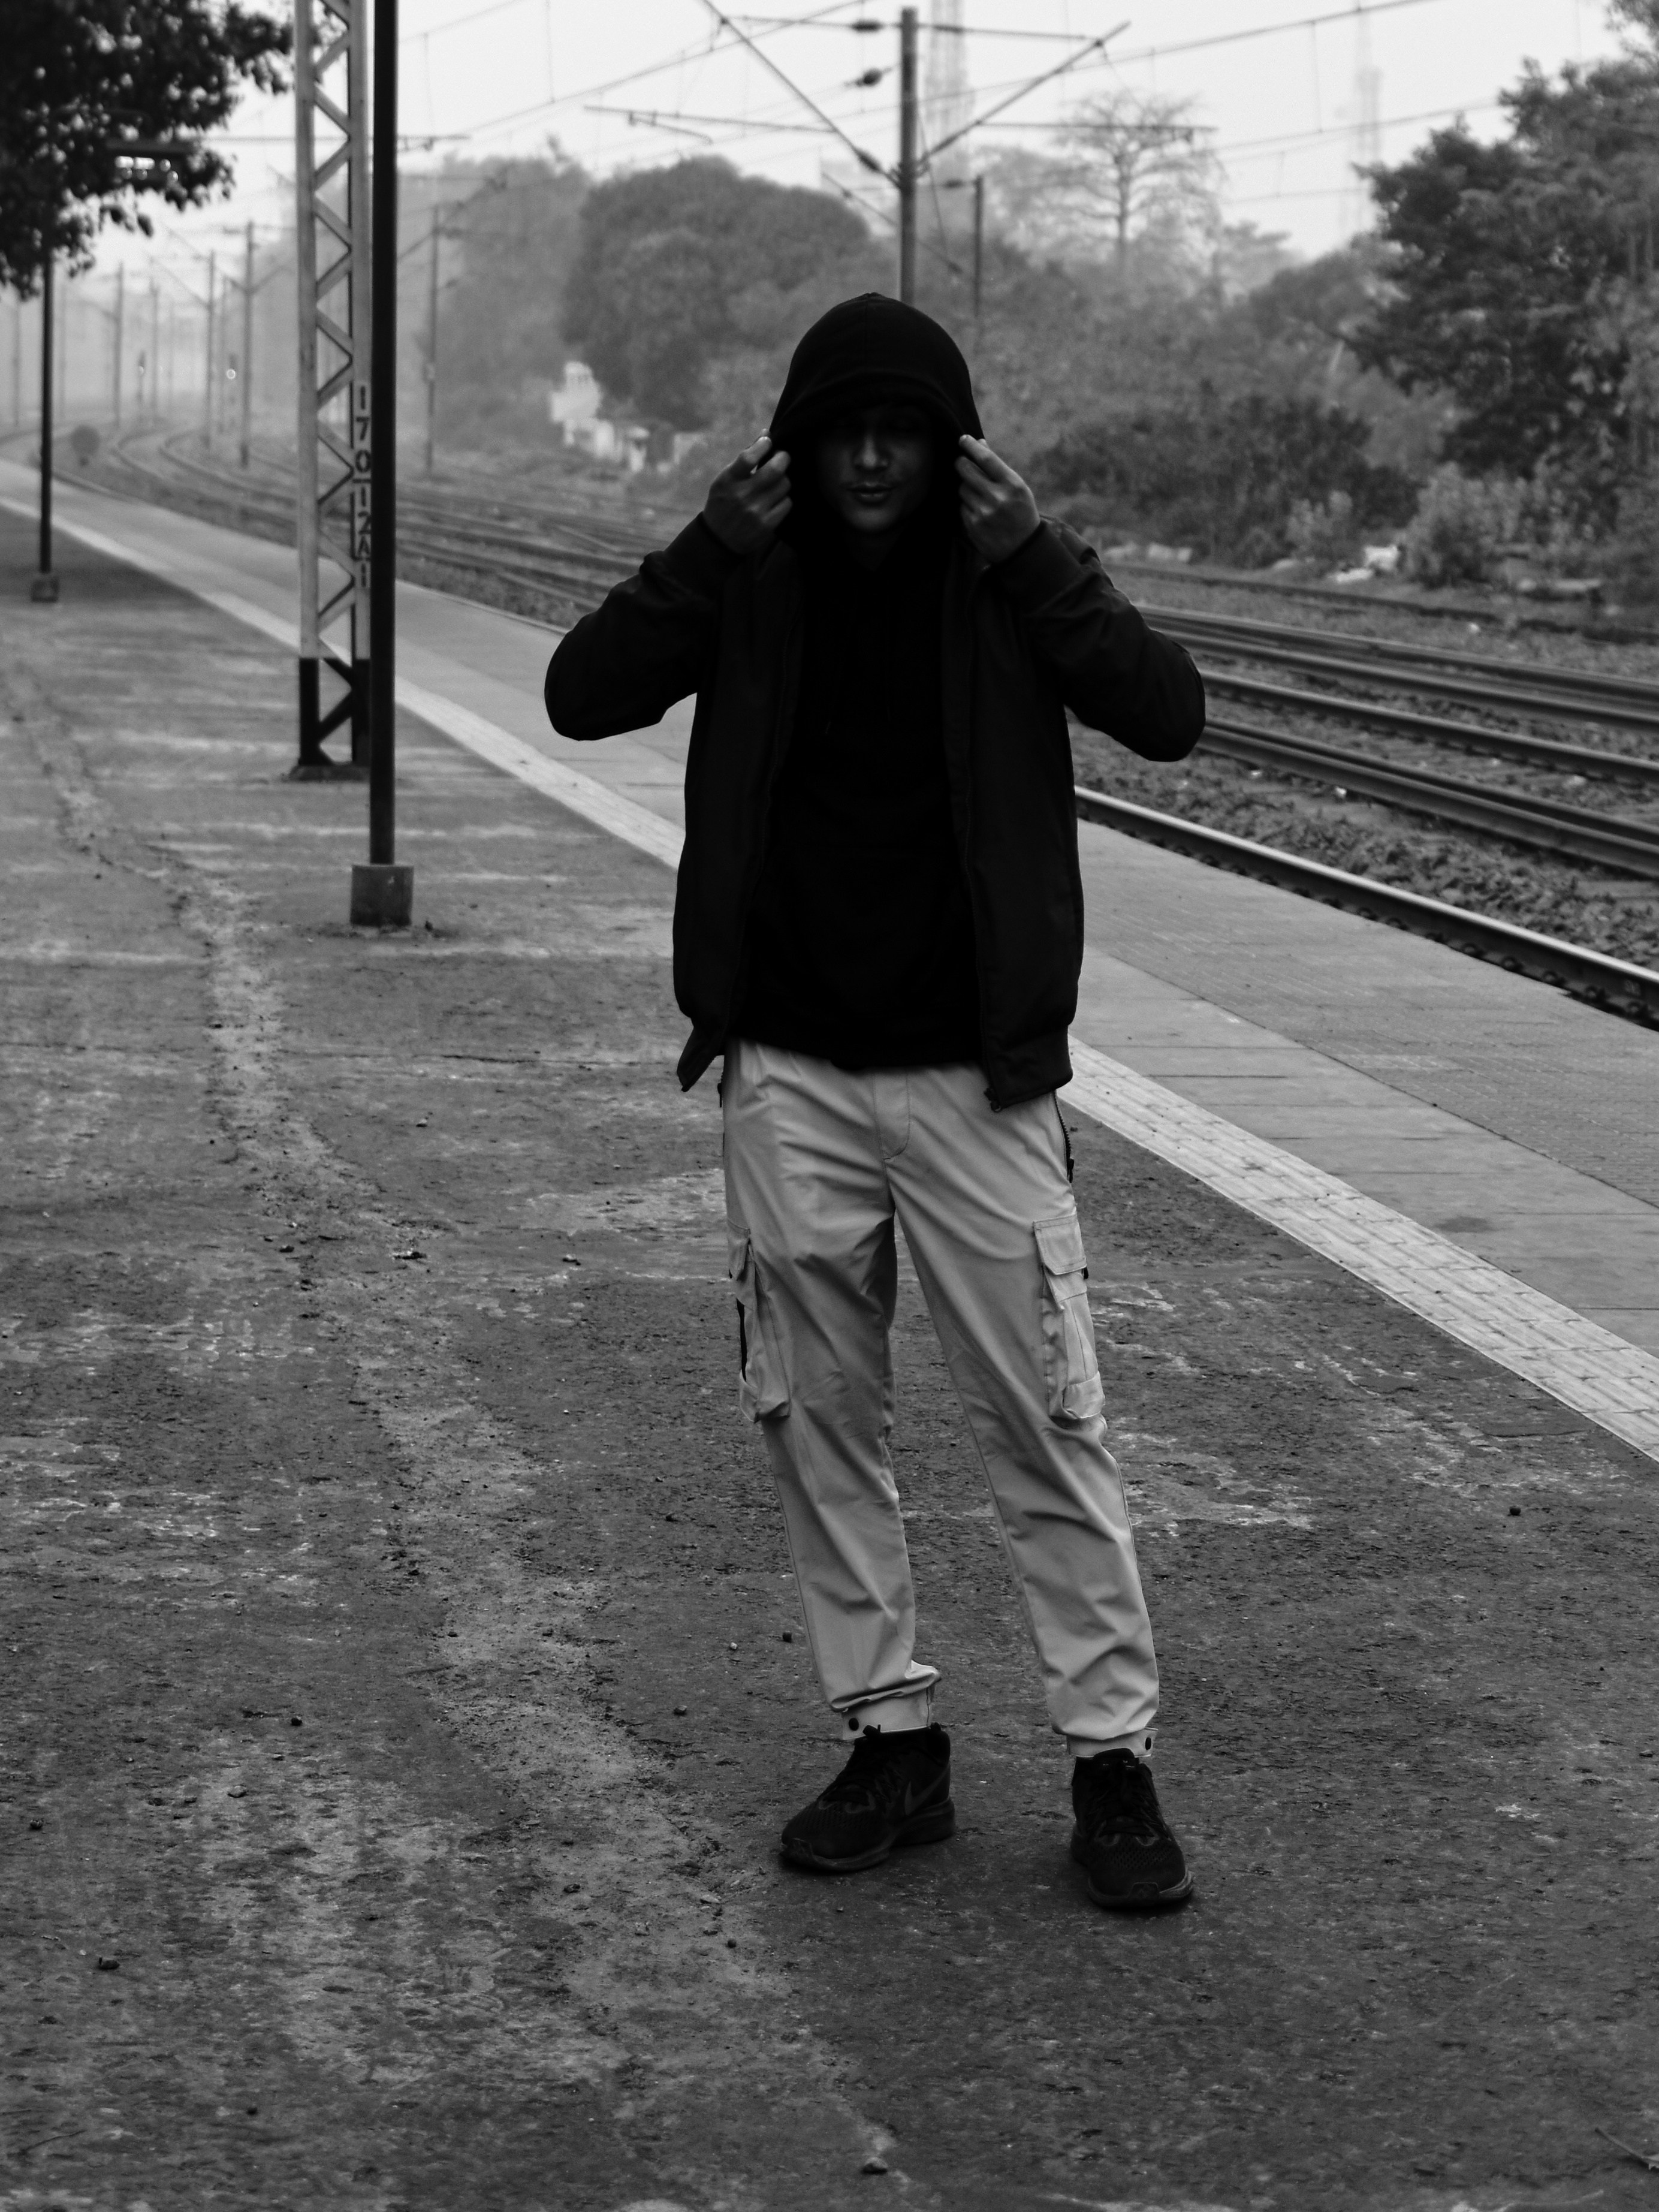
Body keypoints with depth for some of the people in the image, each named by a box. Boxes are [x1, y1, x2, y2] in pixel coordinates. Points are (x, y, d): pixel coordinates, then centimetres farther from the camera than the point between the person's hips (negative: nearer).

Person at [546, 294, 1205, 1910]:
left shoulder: (1007, 580, -1)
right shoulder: (754, 582, 3)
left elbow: (1168, 716, -13)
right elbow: (582, 696, -6)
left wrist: (1033, 560, -20)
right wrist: (709, 554, -16)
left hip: (976, 1078, -2)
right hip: (790, 1075, 2)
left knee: (1046, 1423, -2)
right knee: (817, 1420, 8)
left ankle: (1113, 1759, 7)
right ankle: (891, 1742, 20)